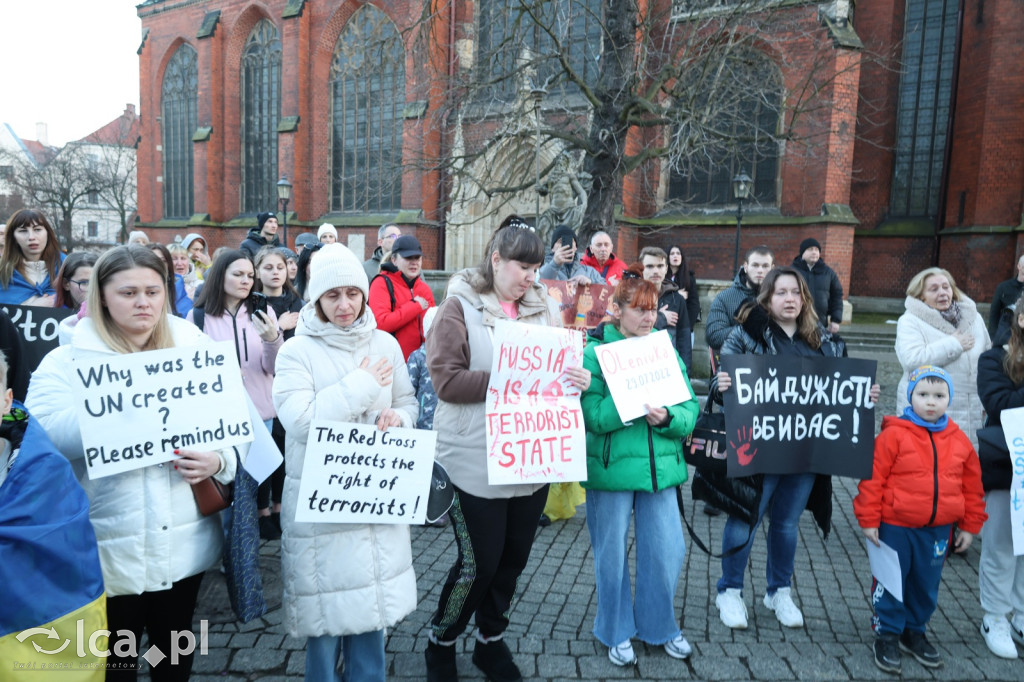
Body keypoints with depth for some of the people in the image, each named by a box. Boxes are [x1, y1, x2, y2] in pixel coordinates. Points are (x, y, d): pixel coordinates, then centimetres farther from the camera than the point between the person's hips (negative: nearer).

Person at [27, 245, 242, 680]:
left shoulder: (195, 350, 3)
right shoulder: (68, 360, -4)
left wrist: (219, 461, -17)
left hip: (185, 541, 3)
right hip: (110, 547, -2)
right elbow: (43, 434, -18)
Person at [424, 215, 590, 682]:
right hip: (477, 461, -5)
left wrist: (577, 378, -10)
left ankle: (491, 640, 39)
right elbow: (446, 380, -16)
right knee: (479, 562, 3)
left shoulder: (542, 307, 7)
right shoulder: (459, 307, -8)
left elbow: (560, 364, 12)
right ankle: (440, 643, 31)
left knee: (513, 557, 16)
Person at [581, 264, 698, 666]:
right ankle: (617, 633, 33)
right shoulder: (595, 351, -7)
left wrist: (667, 418, -19)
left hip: (660, 467, 4)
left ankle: (659, 626, 35)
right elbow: (592, 412, -17)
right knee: (612, 554, 11)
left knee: (668, 551, 10)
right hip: (611, 467, -3)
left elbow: (690, 410, 1)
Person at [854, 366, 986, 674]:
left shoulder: (959, 440, 2)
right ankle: (887, 634, 23)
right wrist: (869, 520, -12)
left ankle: (914, 631, 36)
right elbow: (873, 478, -12)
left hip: (937, 530, 5)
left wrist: (970, 526, 11)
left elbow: (972, 485, 11)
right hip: (895, 527, -4)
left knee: (926, 586, 17)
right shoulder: (894, 434, -13)